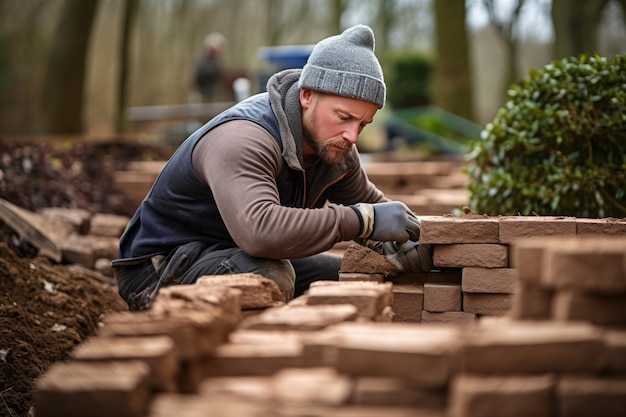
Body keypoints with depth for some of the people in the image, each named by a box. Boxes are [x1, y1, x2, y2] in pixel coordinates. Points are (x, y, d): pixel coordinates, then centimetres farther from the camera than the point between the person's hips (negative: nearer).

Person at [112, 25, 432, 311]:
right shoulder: (241, 139, -31)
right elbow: (260, 230, -48)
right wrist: (363, 220, -41)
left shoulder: (333, 141, -2)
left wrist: (399, 238, -10)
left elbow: (369, 202, 15)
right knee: (269, 277, -37)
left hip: (245, 259, 9)